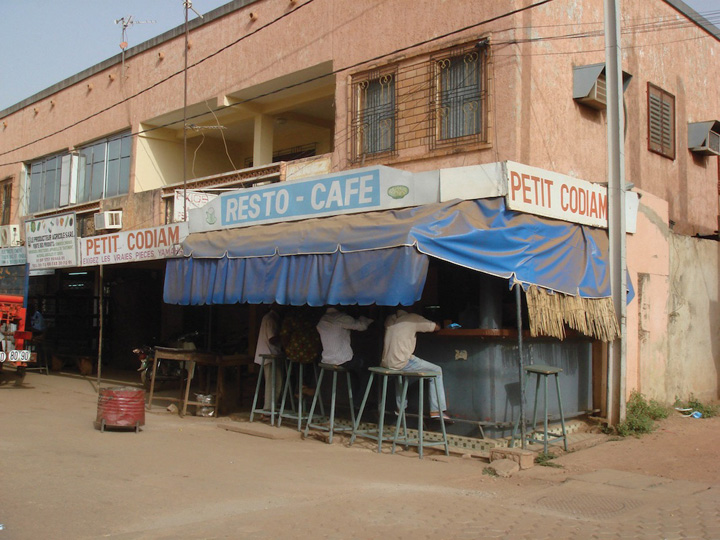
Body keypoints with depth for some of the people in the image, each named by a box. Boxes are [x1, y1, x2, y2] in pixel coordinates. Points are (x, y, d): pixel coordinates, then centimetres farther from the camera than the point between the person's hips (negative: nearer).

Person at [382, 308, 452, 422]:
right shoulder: (413, 318, 1)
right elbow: (437, 327, 8)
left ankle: (400, 408, 37)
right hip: (402, 362, -6)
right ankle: (436, 410, 2)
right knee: (436, 370, 8)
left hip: (386, 363, 6)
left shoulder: (390, 319, 16)